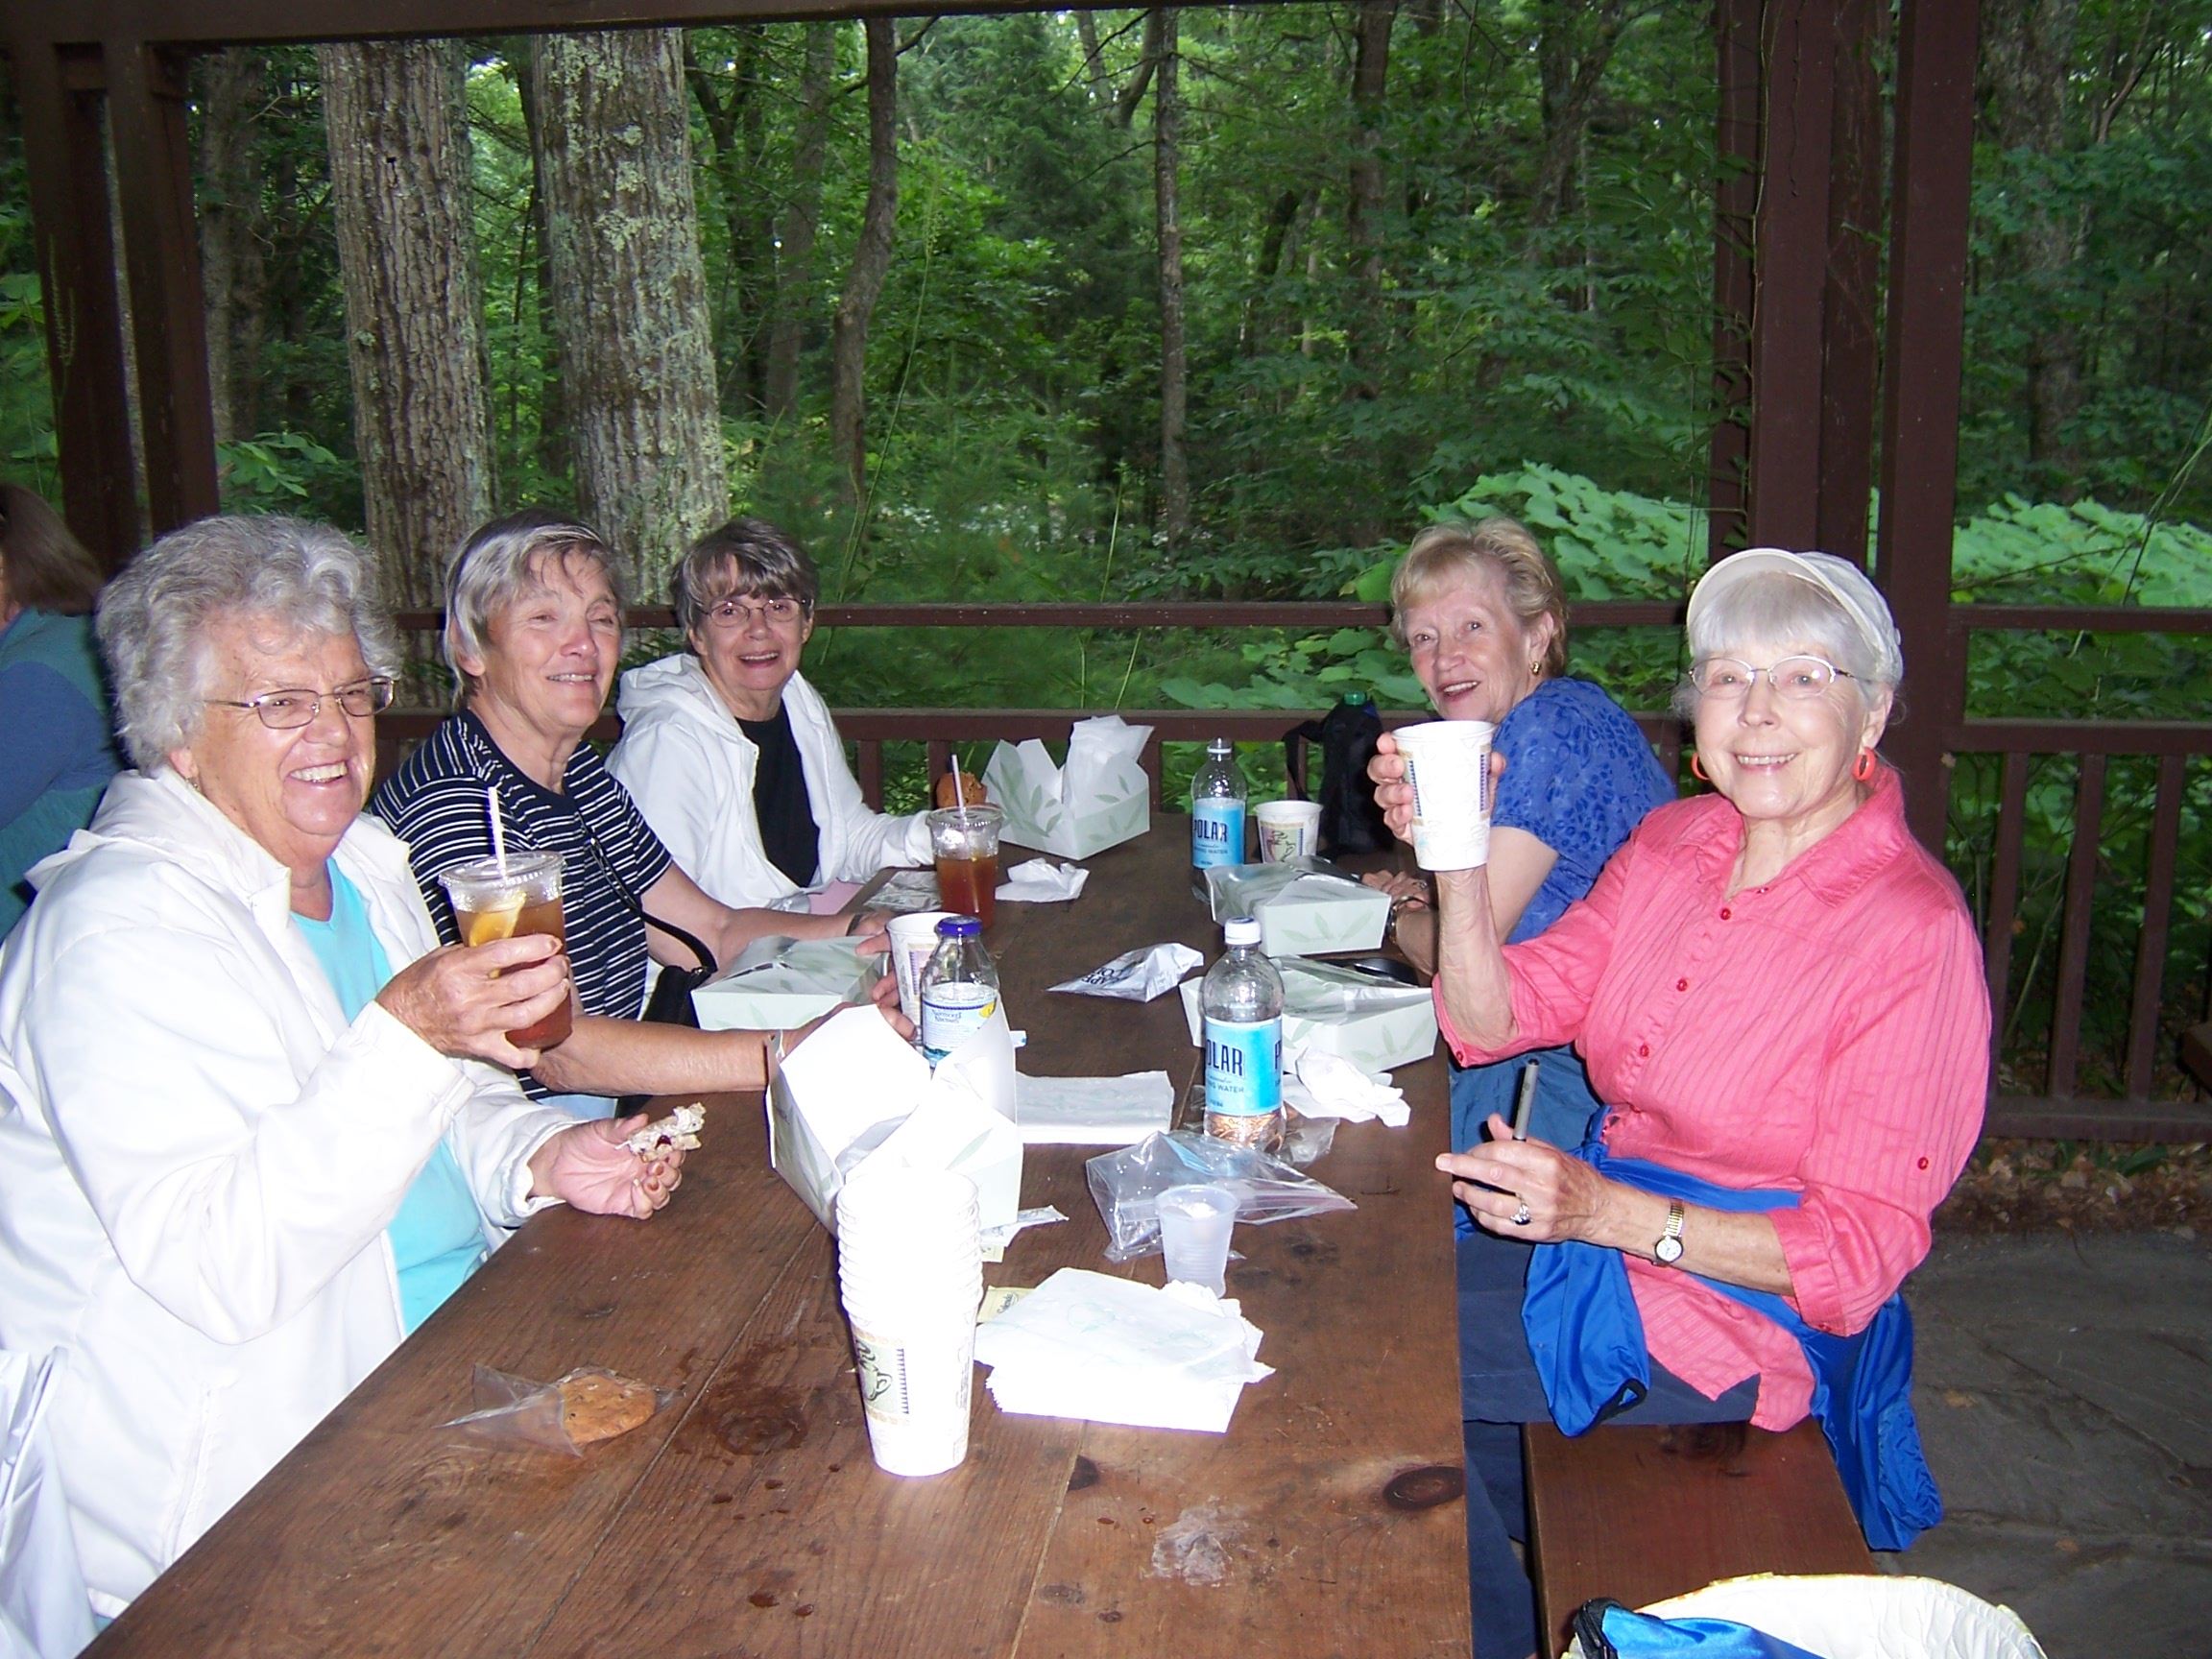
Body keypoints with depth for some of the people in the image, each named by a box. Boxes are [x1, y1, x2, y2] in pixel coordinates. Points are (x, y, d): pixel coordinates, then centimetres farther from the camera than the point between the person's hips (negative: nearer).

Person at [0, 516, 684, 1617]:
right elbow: (213, 1269, -26)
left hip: (460, 1351, 8)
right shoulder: (119, 929, -19)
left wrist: (540, 1156, -2)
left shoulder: (361, 864, 8)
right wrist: (406, 1032, -32)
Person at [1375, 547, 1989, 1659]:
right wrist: (1457, 857, -18)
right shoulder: (1674, 843, 0)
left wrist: (1611, 1213, -30)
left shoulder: (1914, 931, -21)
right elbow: (1495, 1018, -2)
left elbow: (1863, 1250, -20)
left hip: (1752, 1314, -7)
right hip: (1598, 1228, 7)